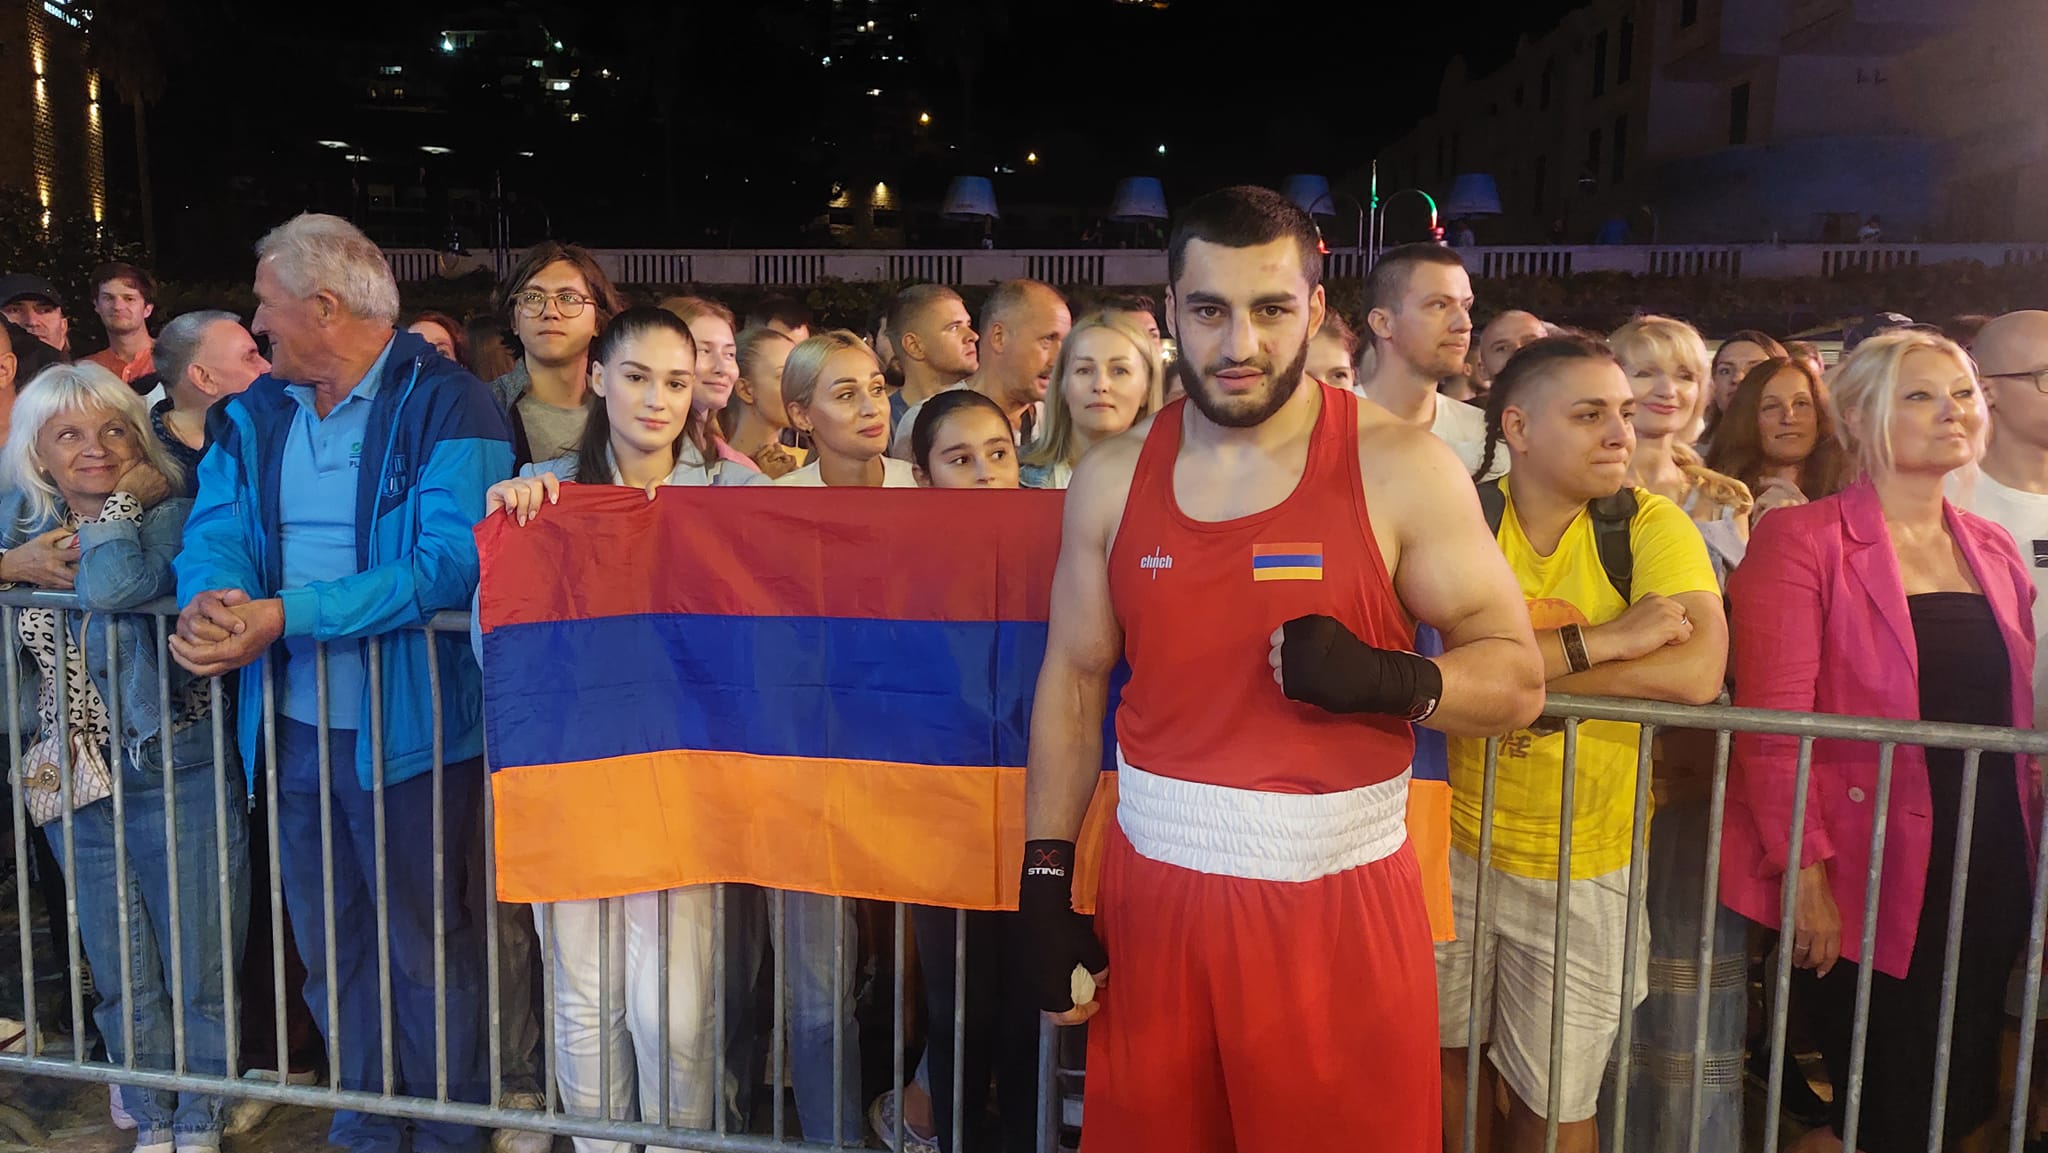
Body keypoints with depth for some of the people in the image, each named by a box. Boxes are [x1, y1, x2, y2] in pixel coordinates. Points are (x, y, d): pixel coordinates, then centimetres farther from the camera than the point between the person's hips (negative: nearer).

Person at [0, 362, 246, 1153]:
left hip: (178, 780, -5)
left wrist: (123, 500, -17)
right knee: (120, 976, 16)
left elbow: (110, 587, -31)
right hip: (79, 784, 5)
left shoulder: (170, 517, -12)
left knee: (200, 969, 6)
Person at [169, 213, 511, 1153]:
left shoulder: (446, 407, -13)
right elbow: (214, 529, 3)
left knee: (427, 950, 8)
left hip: (408, 725, -6)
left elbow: (448, 564, -23)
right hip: (292, 723, 7)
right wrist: (212, 595, -21)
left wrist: (288, 616, -28)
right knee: (329, 947, 19)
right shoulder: (255, 415, 10)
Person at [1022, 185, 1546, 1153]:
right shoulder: (1111, 478, 1)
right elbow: (1073, 681, 6)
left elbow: (1517, 679, -5)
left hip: (1342, 903, -2)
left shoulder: (1401, 469, -8)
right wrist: (1045, 889, 2)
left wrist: (1383, 677, -26)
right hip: (1154, 891, 3)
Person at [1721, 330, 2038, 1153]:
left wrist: (2025, 853, 7)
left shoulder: (1993, 551, 11)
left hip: (1984, 880, 6)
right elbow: (1772, 719, -14)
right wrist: (1803, 871, -17)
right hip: (1862, 883, -6)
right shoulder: (1805, 539, -9)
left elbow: (2013, 719, 14)